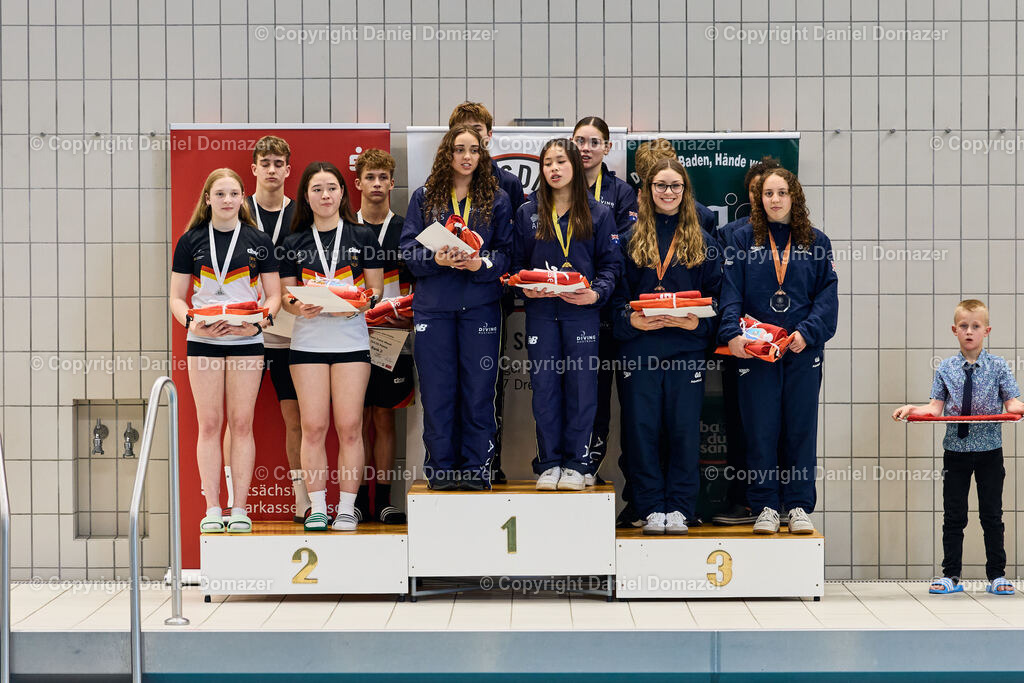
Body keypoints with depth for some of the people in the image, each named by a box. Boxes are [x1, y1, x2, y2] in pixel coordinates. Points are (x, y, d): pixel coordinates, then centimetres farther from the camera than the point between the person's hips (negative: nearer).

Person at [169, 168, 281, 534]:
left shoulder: (258, 241, 6)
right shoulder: (191, 241, 5)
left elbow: (274, 295, 7)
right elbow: (177, 297, 5)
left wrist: (260, 322, -13)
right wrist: (192, 323, -14)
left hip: (246, 341, 0)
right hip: (203, 341, 0)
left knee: (242, 423, 1)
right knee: (209, 424, 1)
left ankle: (239, 508, 6)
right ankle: (212, 509, 6)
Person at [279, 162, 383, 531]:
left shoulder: (362, 237, 8)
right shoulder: (295, 242, 11)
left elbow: (376, 289, 8)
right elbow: (286, 295, 11)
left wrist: (360, 304, -12)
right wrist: (298, 307, -11)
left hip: (351, 339, -1)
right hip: (308, 340, 1)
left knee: (349, 426, -4)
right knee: (313, 427, -2)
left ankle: (347, 509, 3)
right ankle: (317, 509, 5)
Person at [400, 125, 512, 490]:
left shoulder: (496, 199, 8)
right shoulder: (424, 197, 9)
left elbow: (507, 252, 4)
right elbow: (409, 250, 4)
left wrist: (482, 263, -16)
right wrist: (436, 259, -15)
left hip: (480, 305, 0)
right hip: (433, 306, 0)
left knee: (478, 390, 0)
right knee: (437, 390, 1)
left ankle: (476, 468, 8)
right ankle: (441, 468, 9)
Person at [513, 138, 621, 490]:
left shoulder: (598, 214, 6)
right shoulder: (527, 214, 10)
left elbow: (611, 263, 4)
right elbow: (517, 262, 11)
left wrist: (596, 293, -13)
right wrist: (525, 287, -9)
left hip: (582, 312, -1)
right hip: (541, 312, 1)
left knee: (581, 387, 0)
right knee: (545, 387, 2)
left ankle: (576, 463, 9)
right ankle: (549, 464, 10)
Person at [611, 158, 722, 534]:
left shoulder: (702, 241, 10)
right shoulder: (631, 239, 10)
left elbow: (715, 296, 7)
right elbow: (617, 294, 7)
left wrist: (697, 324, -10)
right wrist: (631, 320, -11)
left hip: (687, 346, 0)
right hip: (639, 345, 0)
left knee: (684, 428, -1)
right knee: (642, 428, 0)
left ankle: (679, 507, 8)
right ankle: (651, 508, 8)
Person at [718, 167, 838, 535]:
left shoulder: (816, 242, 9)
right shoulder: (743, 239, 7)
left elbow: (827, 294, 3)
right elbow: (731, 291, -1)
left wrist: (807, 332, -12)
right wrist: (733, 332, -16)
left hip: (803, 352, 1)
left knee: (801, 427, 3)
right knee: (760, 429, 0)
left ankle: (799, 506, 12)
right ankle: (765, 507, 8)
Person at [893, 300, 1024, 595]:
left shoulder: (998, 366, 0)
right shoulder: (946, 368, 4)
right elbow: (936, 407, 2)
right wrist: (912, 409, -15)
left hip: (989, 450, -1)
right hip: (956, 449, 1)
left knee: (992, 515, 4)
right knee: (953, 516, 6)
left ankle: (997, 576, 13)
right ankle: (951, 575, 13)